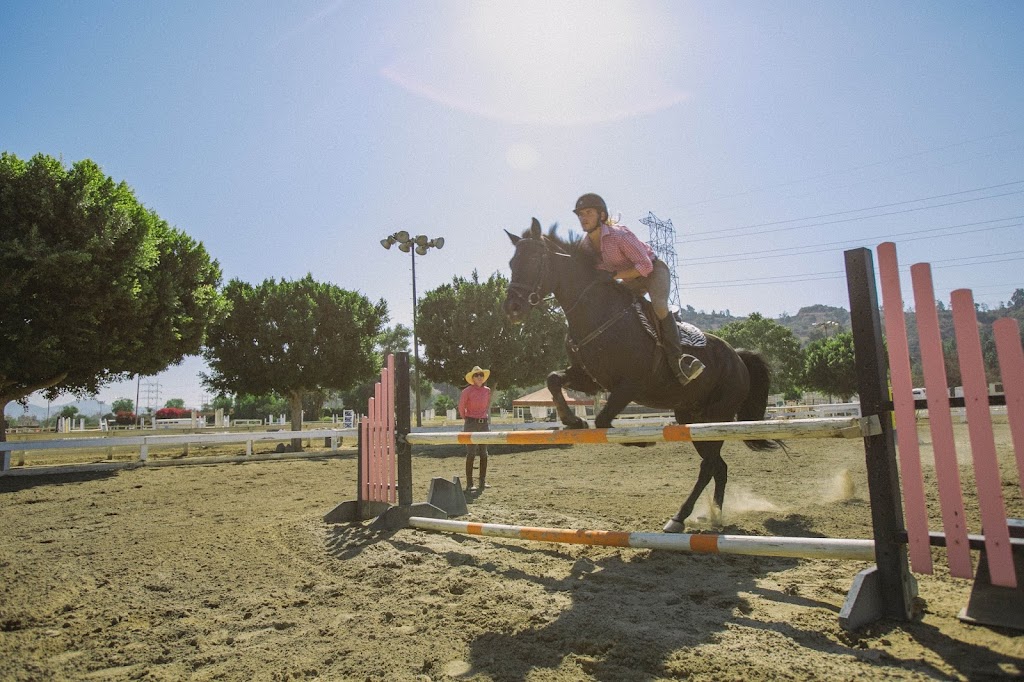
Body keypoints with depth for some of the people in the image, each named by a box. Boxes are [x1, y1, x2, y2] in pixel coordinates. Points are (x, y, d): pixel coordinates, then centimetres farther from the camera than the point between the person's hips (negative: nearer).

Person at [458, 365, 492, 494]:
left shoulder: (487, 391, 6)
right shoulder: (467, 391, -7)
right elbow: (461, 407, 4)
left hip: (484, 423, 5)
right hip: (471, 424, -5)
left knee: (484, 453, 7)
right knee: (471, 453, -5)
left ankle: (483, 481, 16)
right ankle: (469, 484, 0)